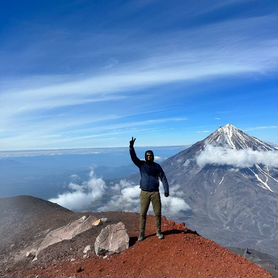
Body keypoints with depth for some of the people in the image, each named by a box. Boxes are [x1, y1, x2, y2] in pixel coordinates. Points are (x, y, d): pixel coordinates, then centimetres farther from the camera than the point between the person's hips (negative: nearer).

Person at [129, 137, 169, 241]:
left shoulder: (157, 166, 1)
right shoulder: (141, 164, -2)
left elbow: (163, 178, 0)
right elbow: (133, 157, -19)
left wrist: (166, 190, -11)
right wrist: (131, 146, -35)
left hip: (155, 193, 1)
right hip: (144, 193, 0)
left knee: (158, 213, 7)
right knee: (143, 214, 5)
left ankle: (159, 232, 28)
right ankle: (141, 234, 22)